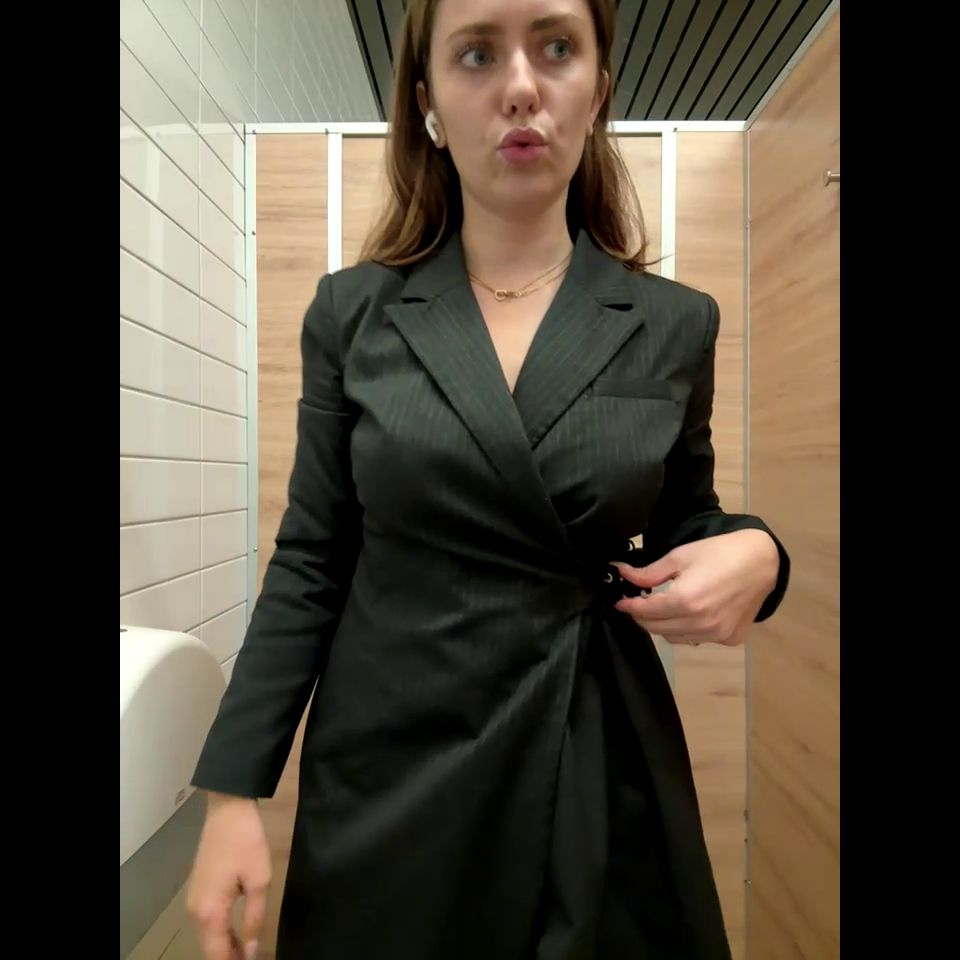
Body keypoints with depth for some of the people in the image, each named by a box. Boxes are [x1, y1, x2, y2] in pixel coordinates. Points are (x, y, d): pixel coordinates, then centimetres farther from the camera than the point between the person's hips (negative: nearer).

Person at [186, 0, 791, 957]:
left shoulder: (675, 323, -2)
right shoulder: (352, 312, -4)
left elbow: (685, 527, 9)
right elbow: (311, 561, -2)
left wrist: (754, 552, -14)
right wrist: (233, 791, -4)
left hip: (604, 772, 1)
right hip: (390, 773, 0)